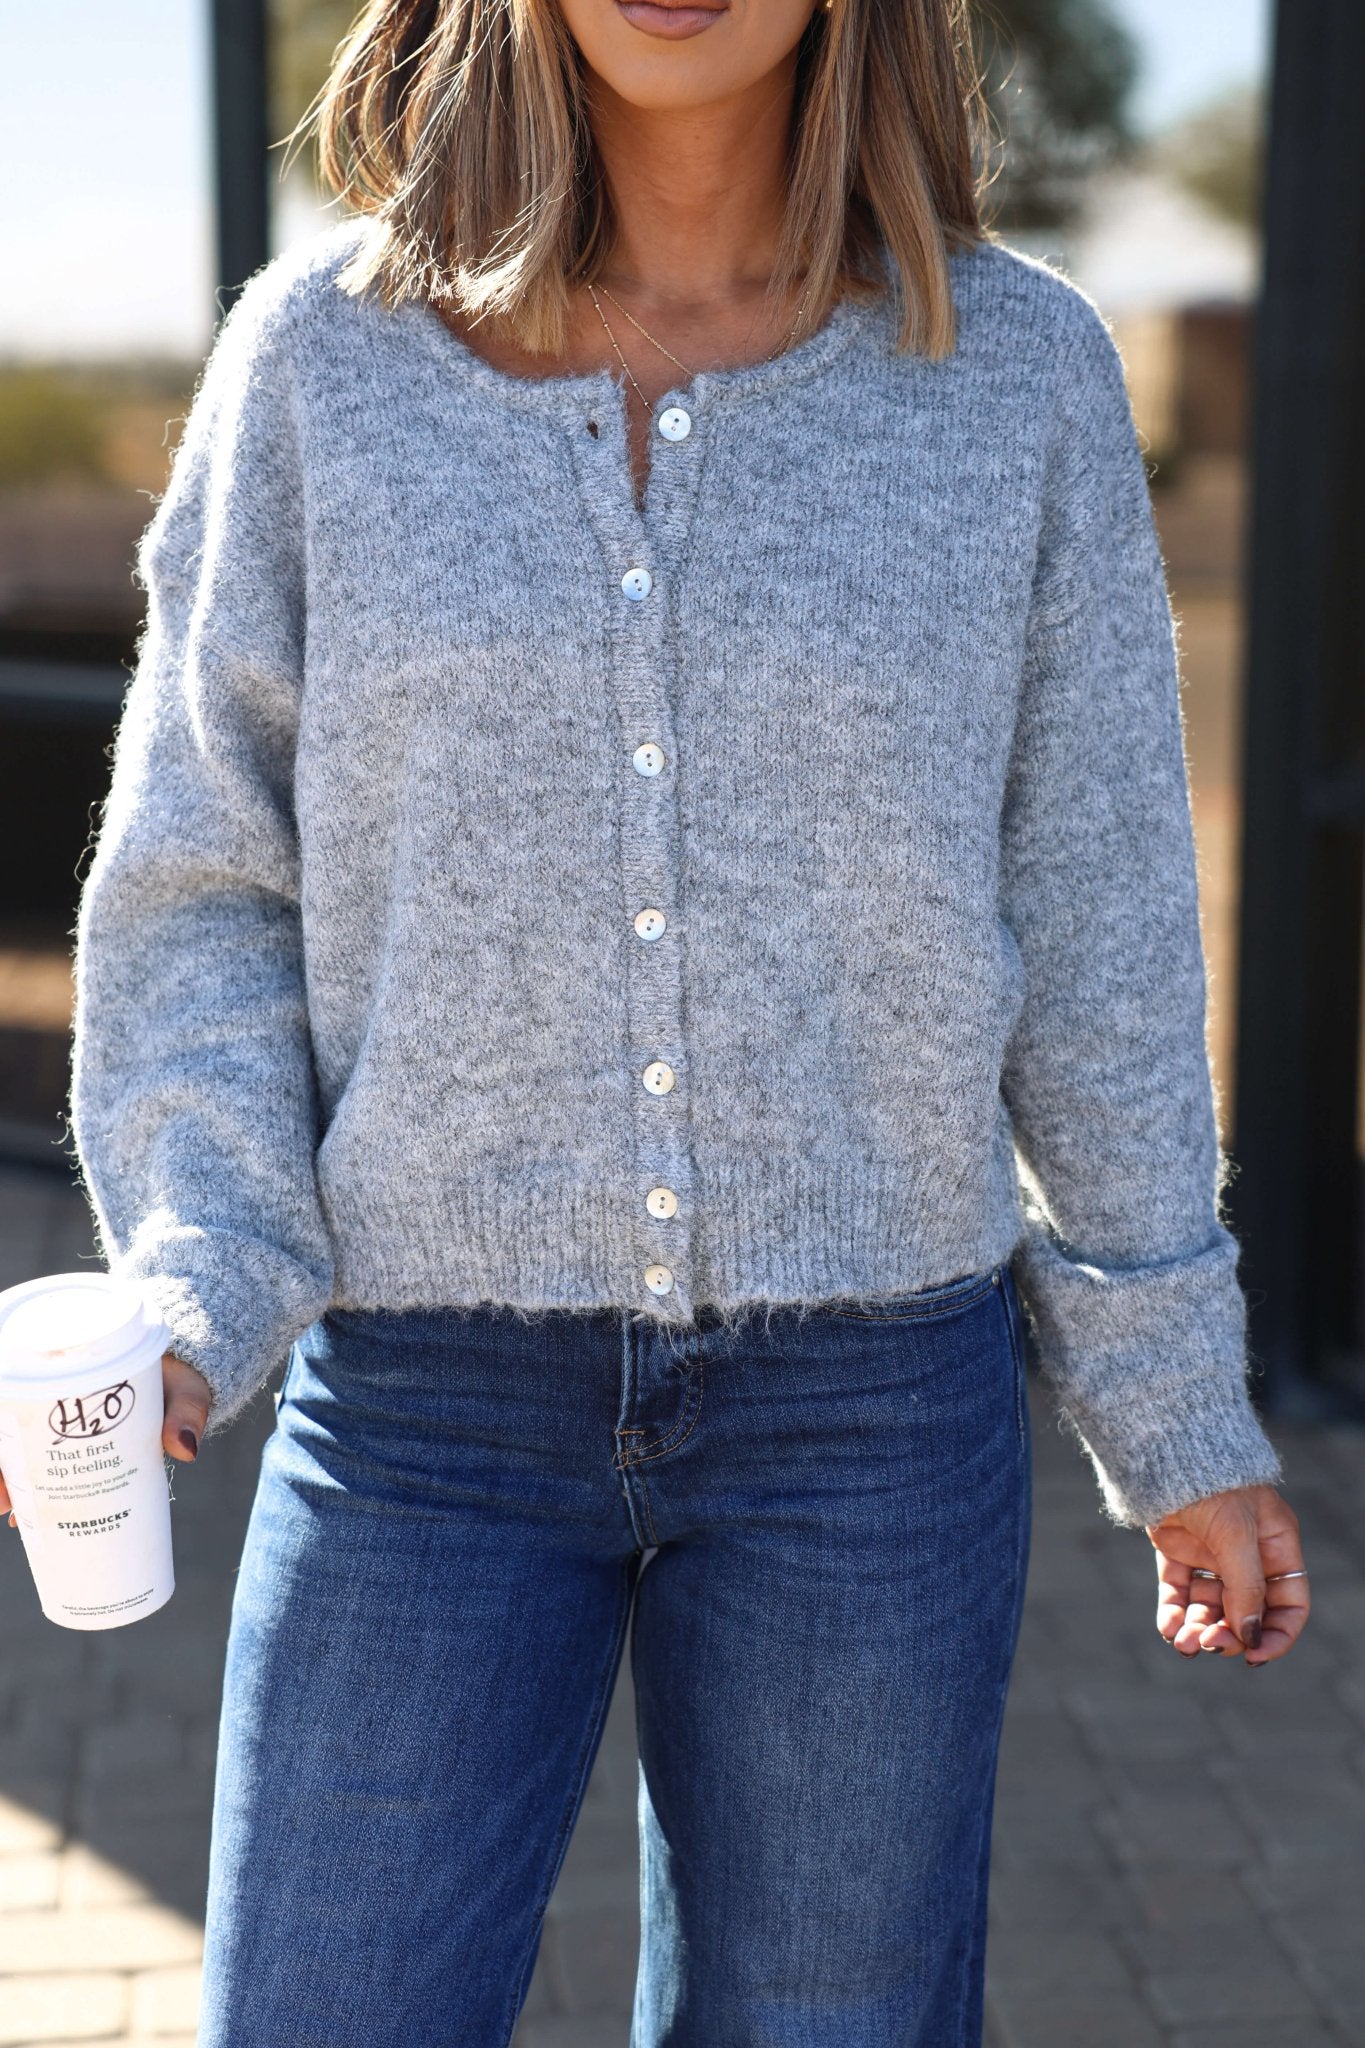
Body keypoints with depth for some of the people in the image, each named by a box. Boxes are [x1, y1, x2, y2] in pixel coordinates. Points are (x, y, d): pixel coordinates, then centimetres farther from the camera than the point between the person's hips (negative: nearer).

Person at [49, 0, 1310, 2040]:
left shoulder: (1015, 368, -1)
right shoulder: (323, 353, -2)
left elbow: (1089, 917, 4)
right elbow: (205, 892, 2)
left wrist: (1181, 1408, 7)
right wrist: (191, 1299, -13)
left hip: (869, 1401, 1)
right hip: (426, 1404, 0)